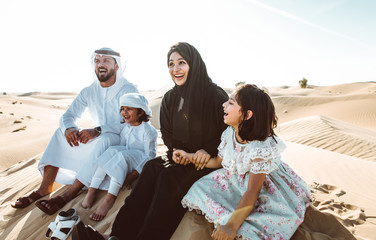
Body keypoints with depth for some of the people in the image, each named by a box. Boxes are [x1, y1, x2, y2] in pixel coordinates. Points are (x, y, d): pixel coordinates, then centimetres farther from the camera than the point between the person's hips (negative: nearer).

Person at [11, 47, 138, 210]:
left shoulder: (129, 90, -10)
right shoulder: (88, 92, 6)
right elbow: (68, 115, 5)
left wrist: (97, 131, -32)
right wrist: (69, 128, -21)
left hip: (122, 139, -5)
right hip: (98, 137, 6)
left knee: (103, 140, -36)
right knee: (61, 132, -11)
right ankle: (45, 188, -14)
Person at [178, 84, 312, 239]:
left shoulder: (261, 148, -32)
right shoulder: (229, 134, -12)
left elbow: (252, 193, -32)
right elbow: (219, 161, 7)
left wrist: (232, 226, -38)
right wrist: (189, 156, 3)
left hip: (265, 190, -6)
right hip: (236, 182, 6)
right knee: (201, 189, -7)